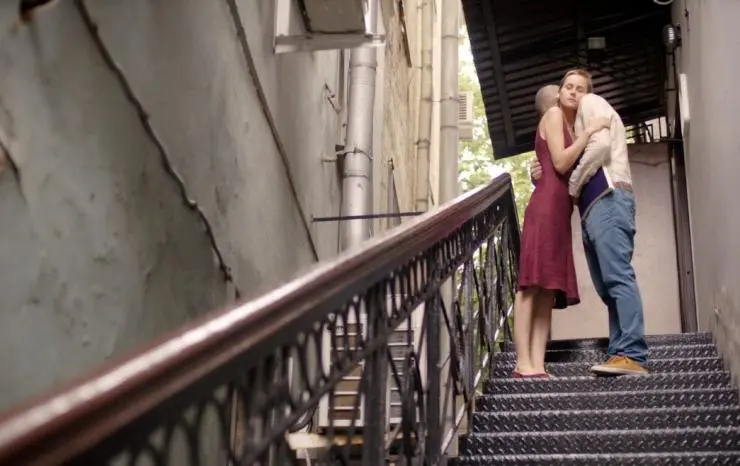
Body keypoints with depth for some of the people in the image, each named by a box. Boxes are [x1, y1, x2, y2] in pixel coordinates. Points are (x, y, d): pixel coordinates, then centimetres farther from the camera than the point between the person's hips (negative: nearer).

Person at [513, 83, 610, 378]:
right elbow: (560, 163, -7)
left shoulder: (567, 125, 30)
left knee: (548, 288, -1)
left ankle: (538, 365, -7)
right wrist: (589, 131, -4)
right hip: (547, 206, -9)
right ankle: (523, 364, -19)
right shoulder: (553, 115, 6)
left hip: (559, 211, 9)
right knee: (531, 285, -14)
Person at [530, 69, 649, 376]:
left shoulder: (592, 104, 10)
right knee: (608, 286, 1)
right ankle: (620, 354, -3)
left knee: (617, 277, -20)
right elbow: (566, 172, 31)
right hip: (591, 205, 10)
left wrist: (572, 186, -4)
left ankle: (632, 356, -29)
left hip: (608, 198, -10)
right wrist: (543, 176, 10)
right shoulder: (571, 126, 34)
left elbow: (601, 144, -9)